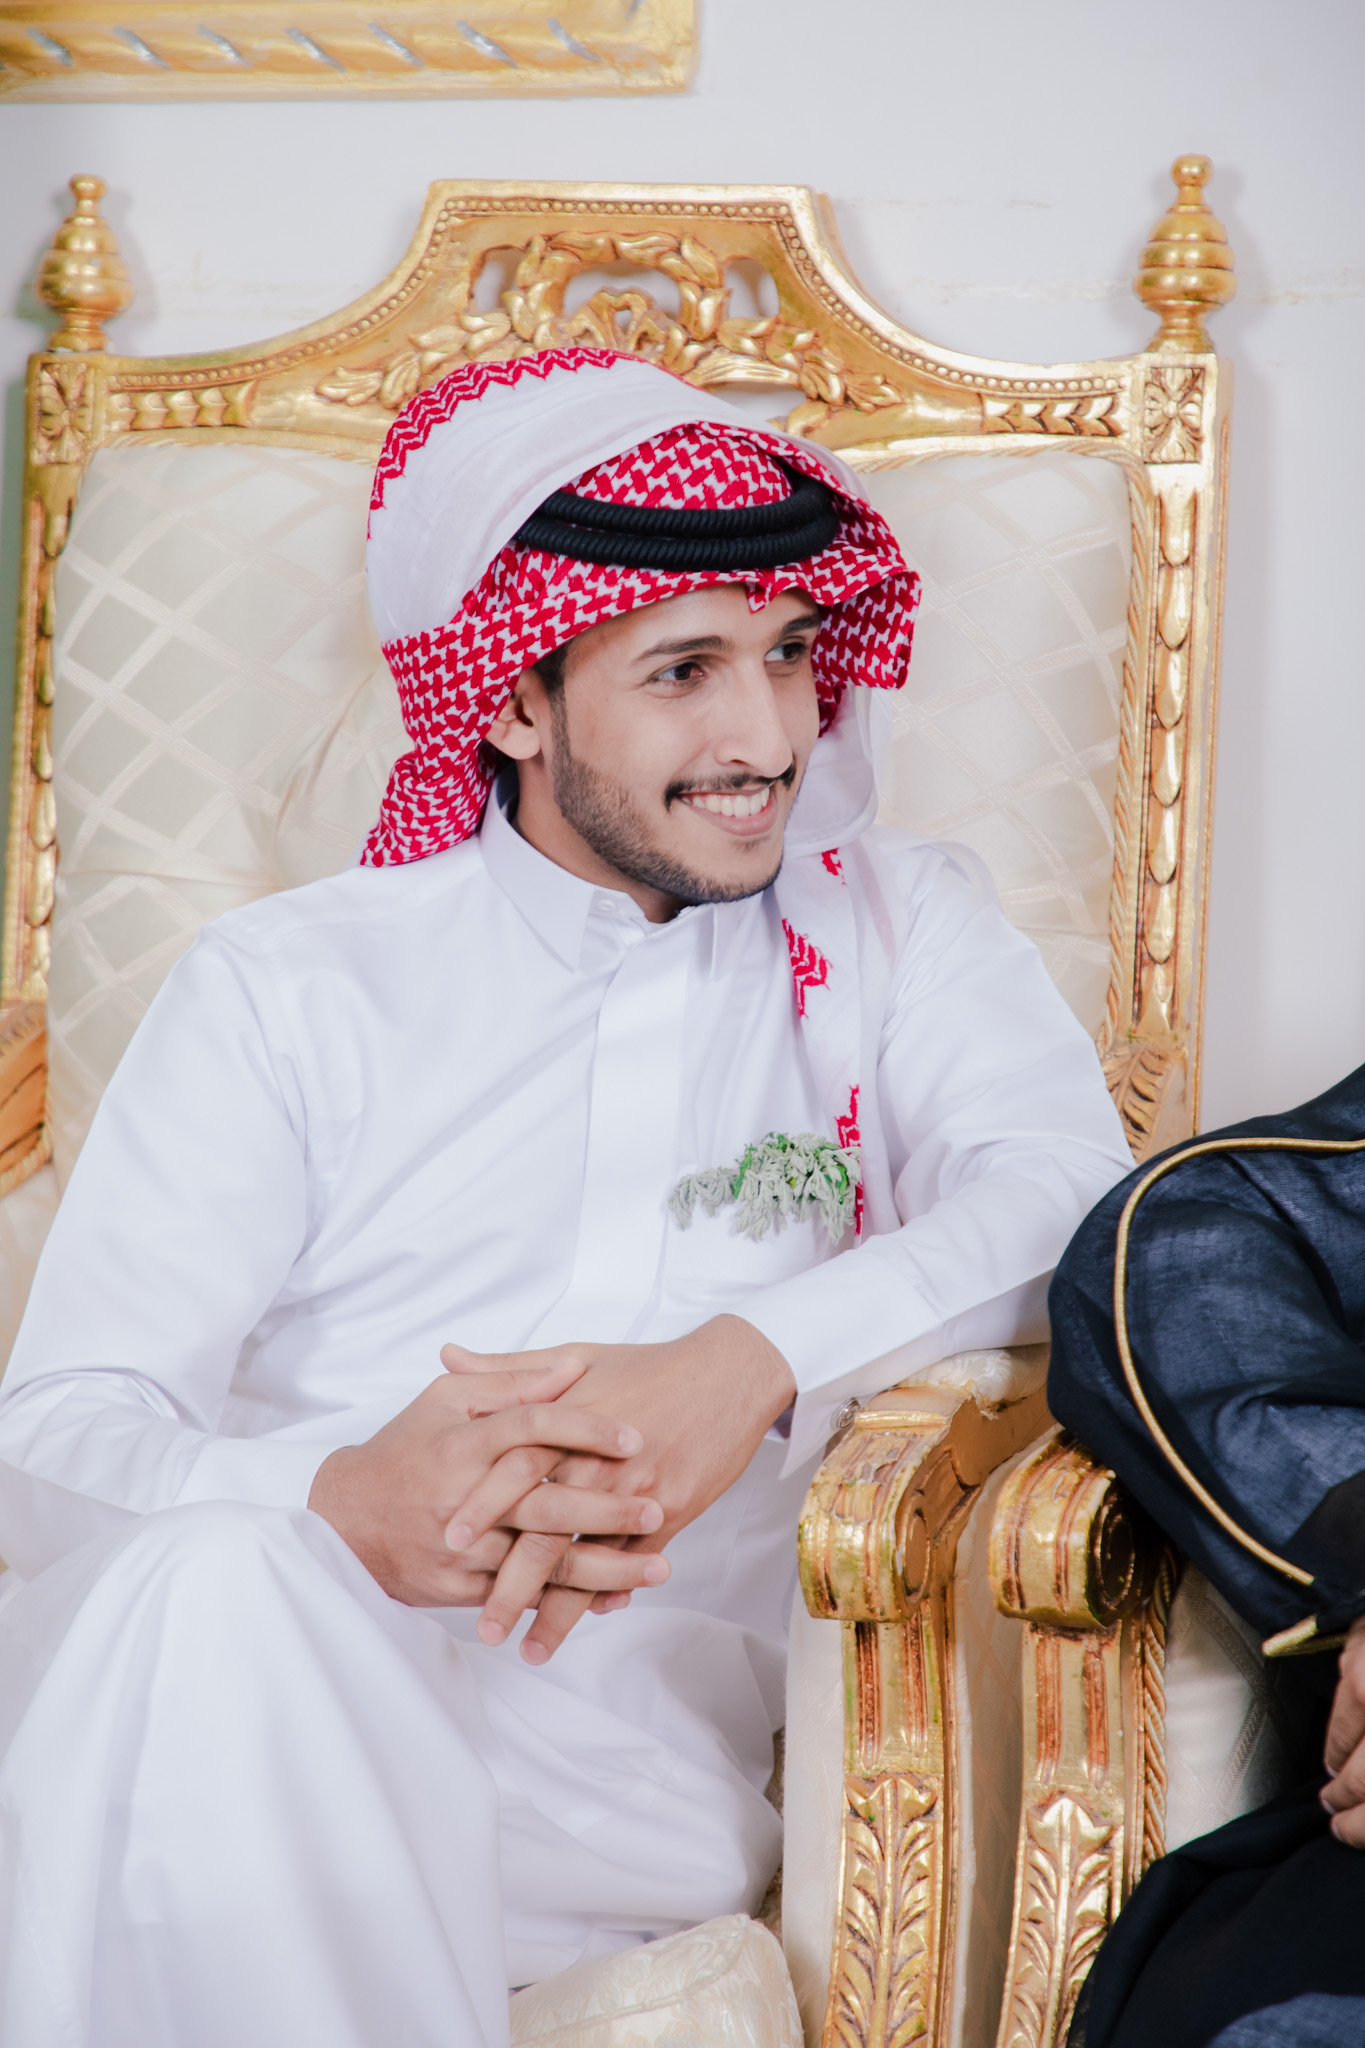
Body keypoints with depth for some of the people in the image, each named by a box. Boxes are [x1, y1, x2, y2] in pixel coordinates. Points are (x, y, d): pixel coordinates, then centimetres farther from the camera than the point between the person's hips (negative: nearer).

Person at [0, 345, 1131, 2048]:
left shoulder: (889, 931, 19)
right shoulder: (287, 987, 13)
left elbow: (1076, 1206, -1)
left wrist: (760, 1361, -22)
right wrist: (344, 1510, -23)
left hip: (639, 1702, -1)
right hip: (257, 1662, 1)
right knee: (212, 1574, -36)